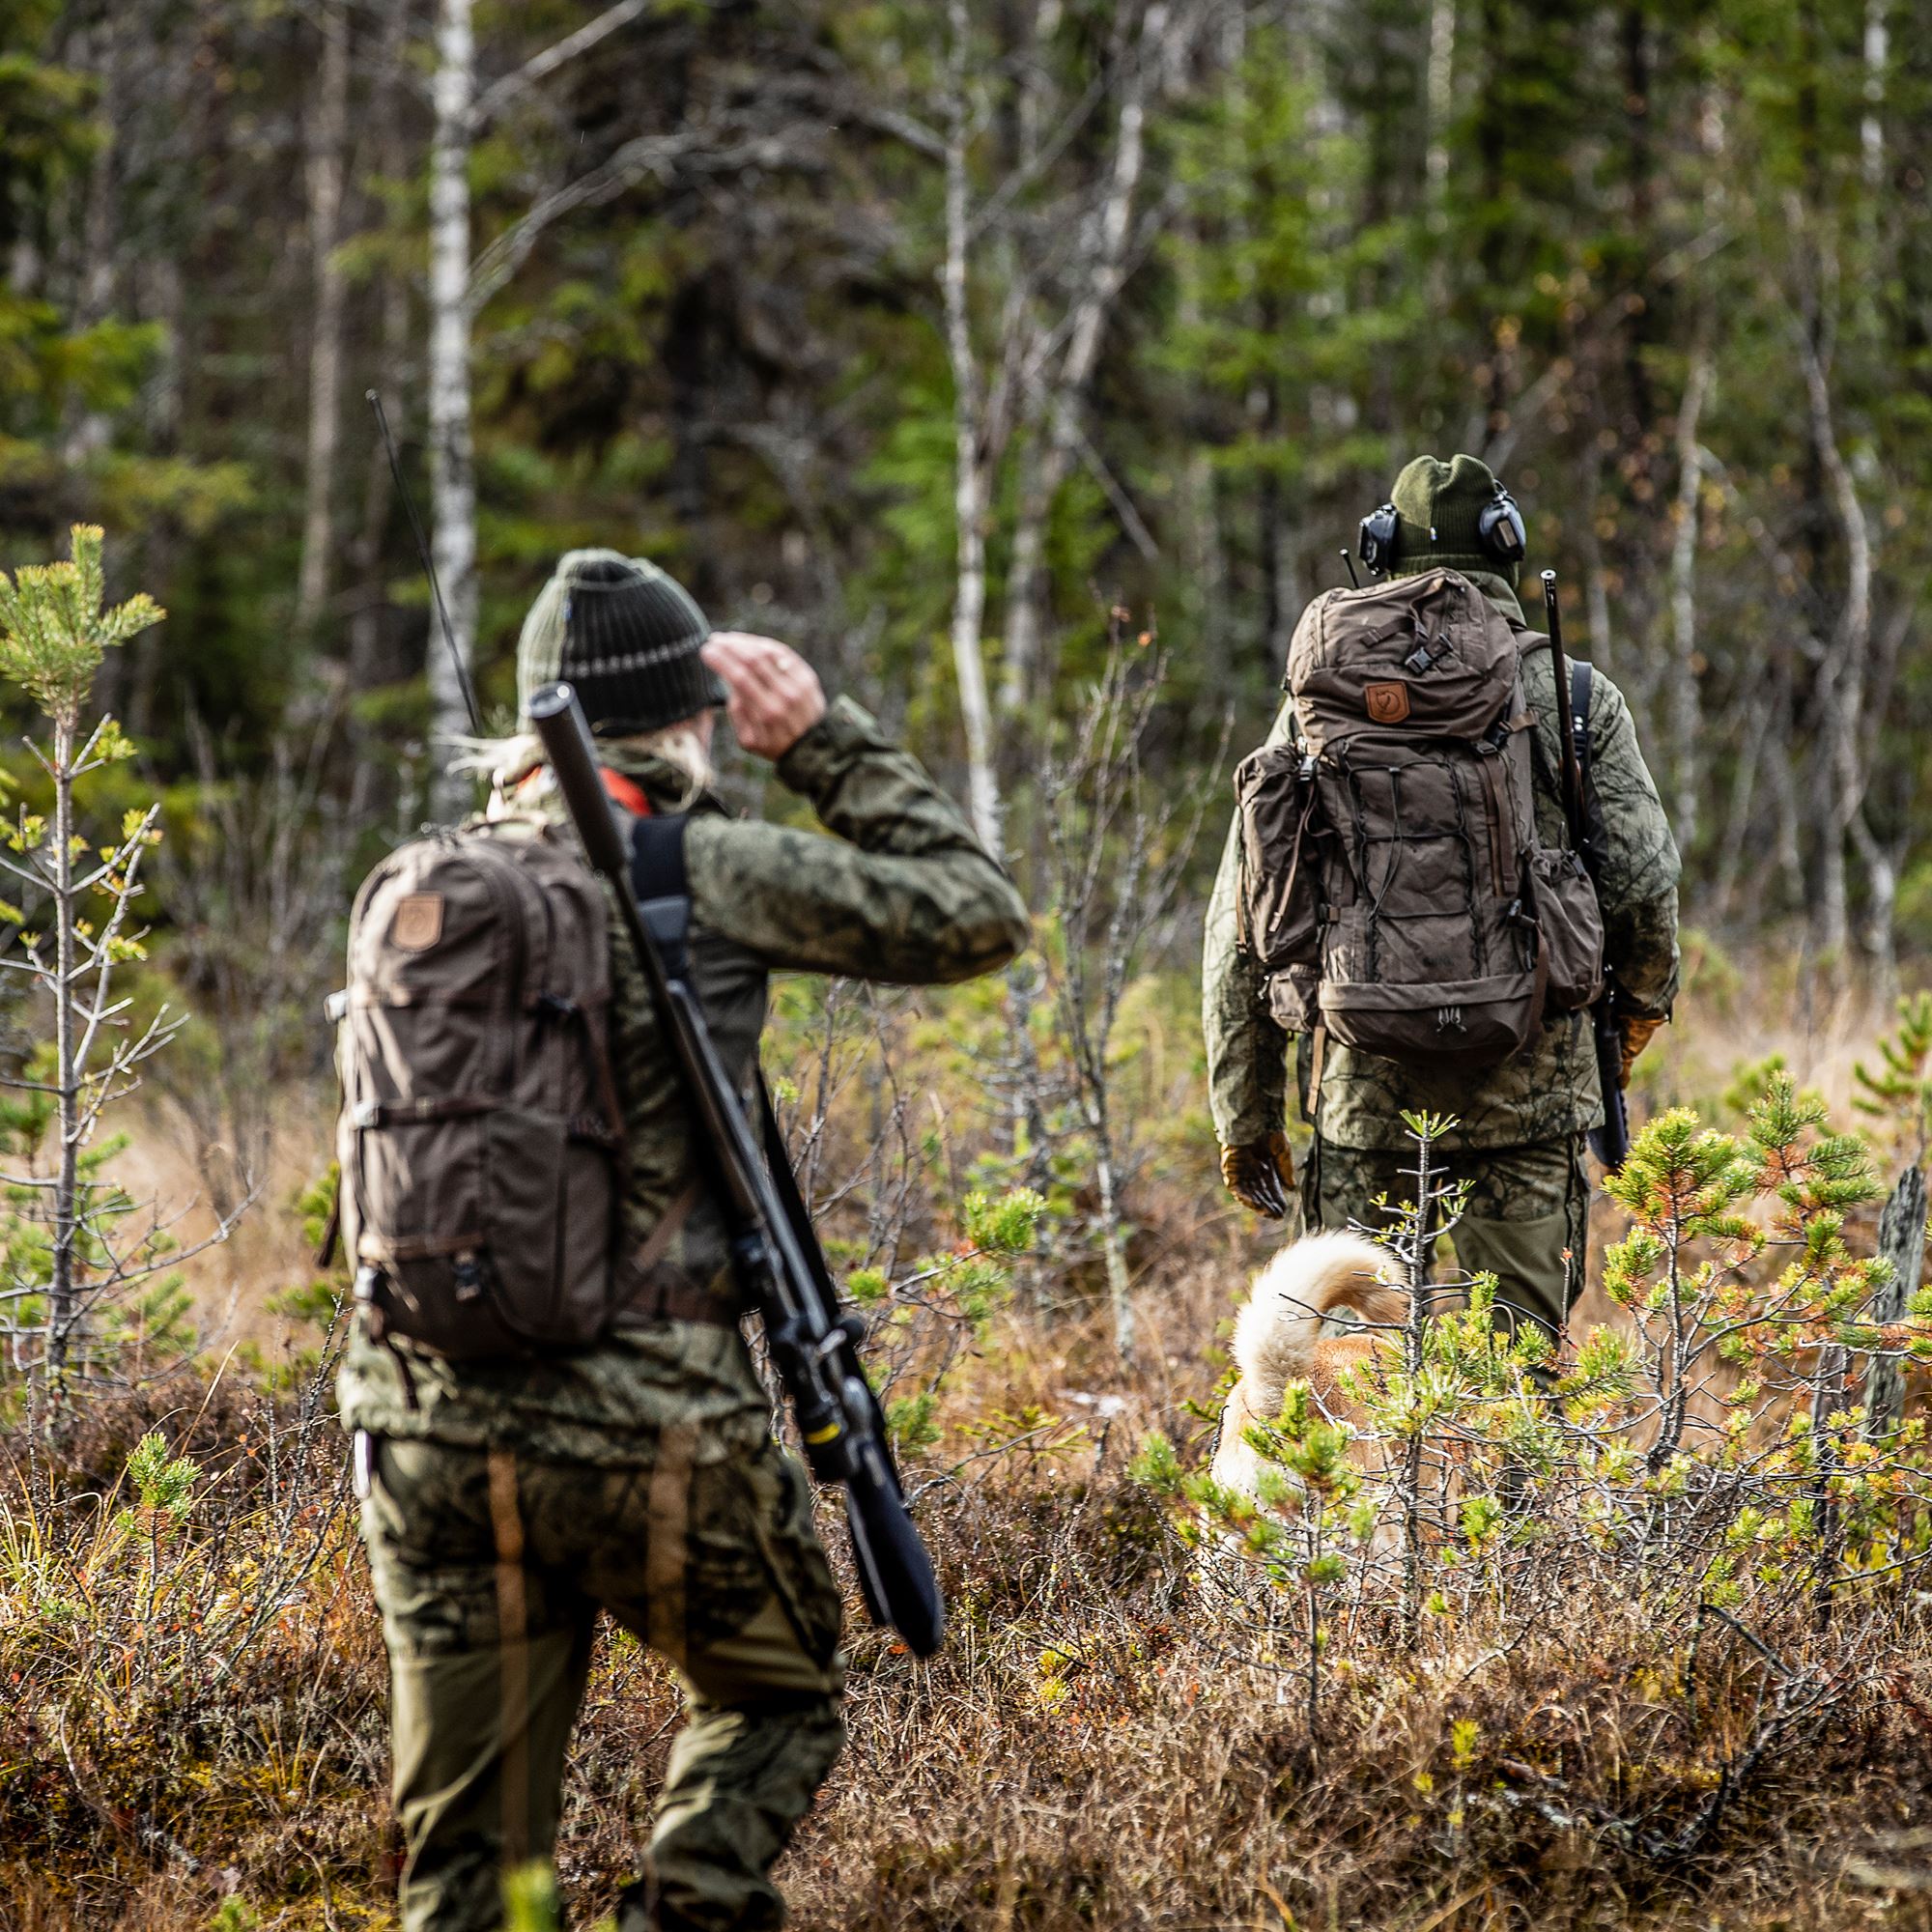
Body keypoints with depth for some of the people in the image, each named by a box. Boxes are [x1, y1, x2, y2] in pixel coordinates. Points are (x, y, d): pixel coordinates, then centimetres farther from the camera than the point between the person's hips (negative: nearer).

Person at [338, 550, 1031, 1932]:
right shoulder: (705, 868, -8)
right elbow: (971, 918, 1)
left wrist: (530, 770, 25)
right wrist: (827, 738, 8)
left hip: (430, 1423, 4)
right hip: (654, 1432, -4)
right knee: (778, 1706, 22)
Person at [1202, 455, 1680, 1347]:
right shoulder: (1573, 696, 1)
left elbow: (1244, 922, 3)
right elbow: (1642, 878, -6)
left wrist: (1246, 1116, 9)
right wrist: (1644, 996, 16)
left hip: (1362, 1096, 1)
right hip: (1525, 1102, -1)